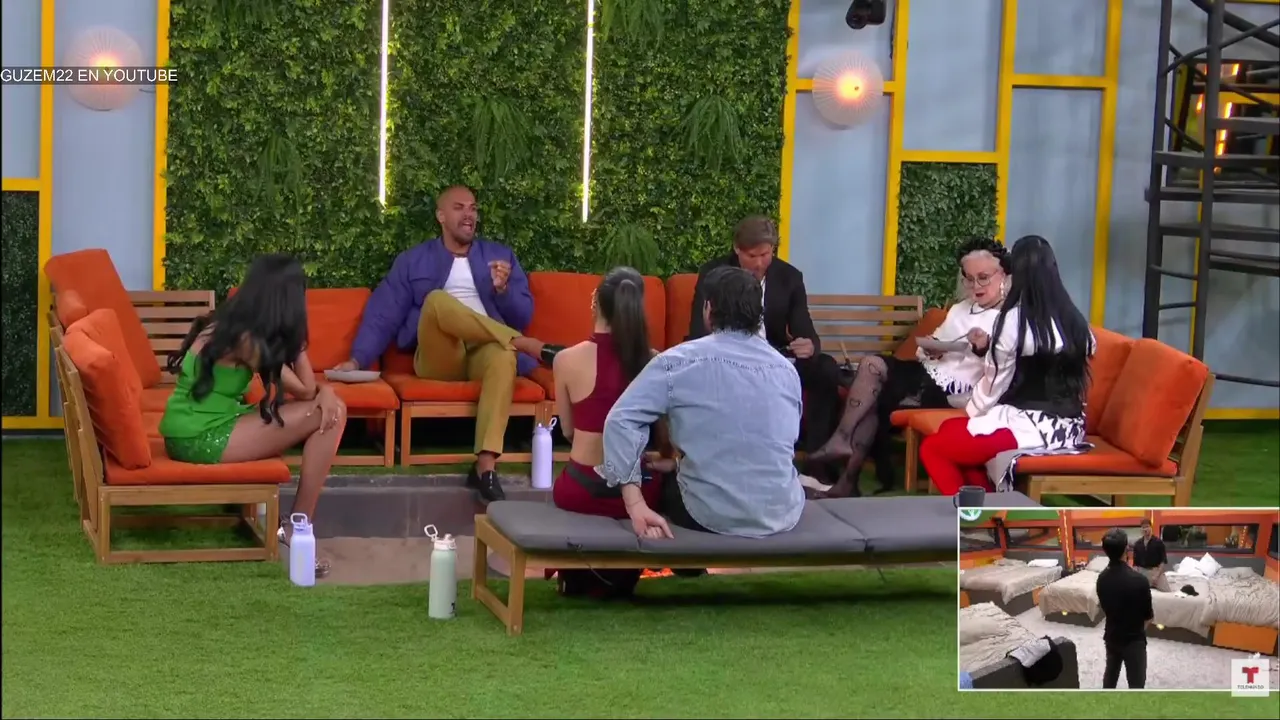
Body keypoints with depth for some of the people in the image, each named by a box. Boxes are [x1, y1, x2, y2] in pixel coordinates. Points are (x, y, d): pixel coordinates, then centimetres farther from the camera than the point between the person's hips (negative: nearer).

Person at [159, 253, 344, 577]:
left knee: (329, 407, 8)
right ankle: (296, 528, -3)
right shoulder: (245, 339, -19)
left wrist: (324, 391, -5)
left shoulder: (229, 321, 8)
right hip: (201, 438, -9)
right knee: (331, 416, -11)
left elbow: (303, 387, 12)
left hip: (193, 428, 9)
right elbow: (304, 391, -9)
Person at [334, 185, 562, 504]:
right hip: (439, 358, 0)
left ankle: (485, 466, -47)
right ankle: (531, 347, -27)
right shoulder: (412, 261, 16)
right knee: (437, 300, -33)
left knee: (504, 357, -39)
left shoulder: (500, 255, 20)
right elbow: (383, 314, 7)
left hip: (486, 351, 1)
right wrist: (358, 359, -8)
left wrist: (503, 288, -7)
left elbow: (523, 316, 14)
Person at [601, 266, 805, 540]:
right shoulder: (787, 370, 3)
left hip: (712, 516, -3)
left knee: (662, 485, 31)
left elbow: (622, 420, -17)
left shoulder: (678, 361, -9)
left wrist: (635, 506, -19)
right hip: (784, 514, 4)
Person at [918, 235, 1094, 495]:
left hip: (1028, 428, -8)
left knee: (931, 448, 4)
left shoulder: (1014, 319, -12)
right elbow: (1078, 383, 15)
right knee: (951, 431, 23)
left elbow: (994, 383, -4)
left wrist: (971, 412, 15)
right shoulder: (1076, 321, 6)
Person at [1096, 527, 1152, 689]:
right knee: (1136, 682, 5)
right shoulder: (1138, 580, -26)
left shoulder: (1102, 578, -7)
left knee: (1110, 673, 24)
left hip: (1111, 636, 6)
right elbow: (1149, 616, -14)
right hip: (1133, 639, -6)